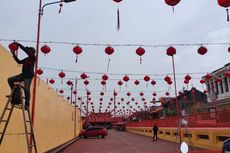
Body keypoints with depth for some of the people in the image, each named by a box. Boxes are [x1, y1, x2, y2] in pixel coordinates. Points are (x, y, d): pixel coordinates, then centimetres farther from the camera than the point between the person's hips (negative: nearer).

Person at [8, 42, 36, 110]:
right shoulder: (26, 59, 18)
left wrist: (19, 44, -9)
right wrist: (14, 54, 22)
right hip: (23, 75, 8)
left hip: (28, 76, -8)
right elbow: (19, 61, 26)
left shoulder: (33, 57, -2)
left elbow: (26, 50, -12)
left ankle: (27, 105, -12)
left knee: (26, 89, -17)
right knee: (10, 79, 1)